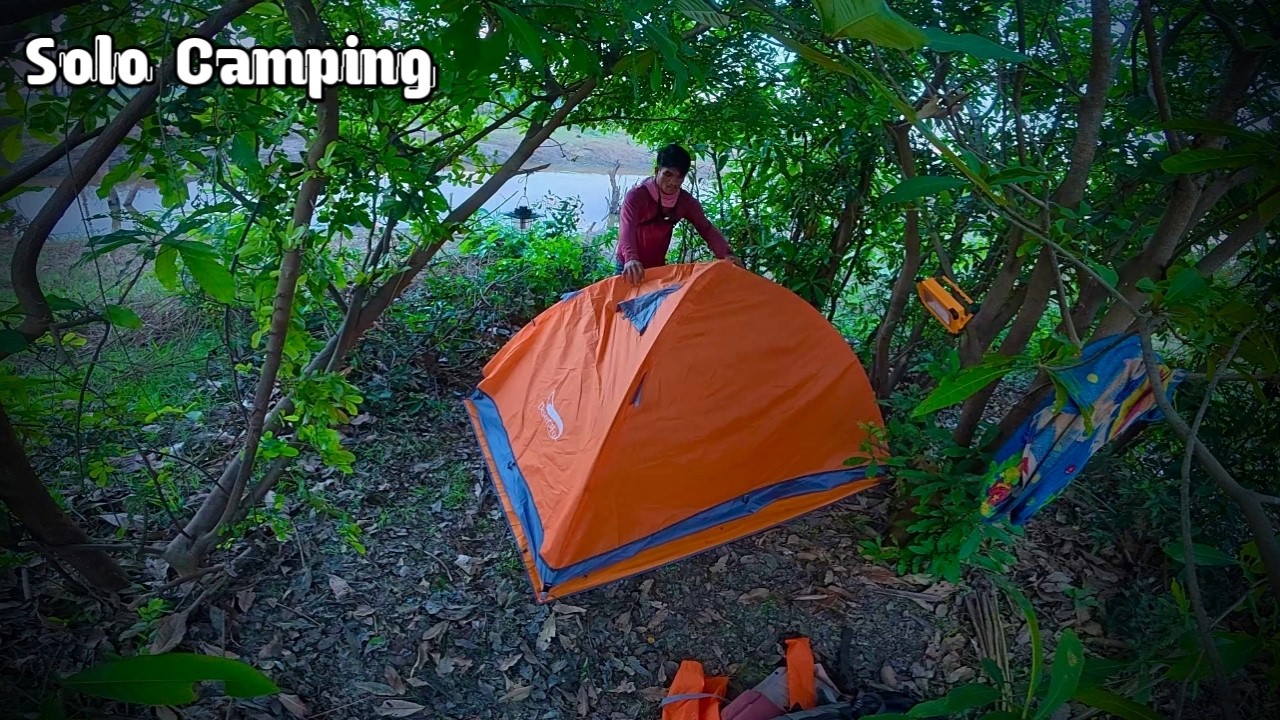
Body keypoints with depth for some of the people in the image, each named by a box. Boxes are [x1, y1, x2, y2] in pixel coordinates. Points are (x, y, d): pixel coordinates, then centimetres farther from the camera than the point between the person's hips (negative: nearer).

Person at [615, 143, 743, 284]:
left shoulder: (686, 201, -5)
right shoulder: (636, 195, -21)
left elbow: (706, 228, -13)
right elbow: (627, 227, -37)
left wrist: (726, 254, -32)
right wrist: (630, 259, -57)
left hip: (658, 266, 5)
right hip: (630, 267, -4)